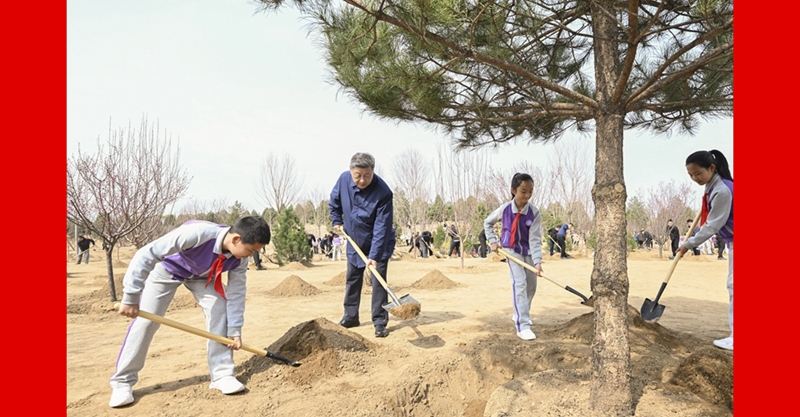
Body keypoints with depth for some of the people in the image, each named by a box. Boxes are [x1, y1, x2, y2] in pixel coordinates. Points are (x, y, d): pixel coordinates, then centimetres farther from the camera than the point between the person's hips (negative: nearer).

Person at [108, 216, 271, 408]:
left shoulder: (240, 257, -26)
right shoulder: (197, 233, -46)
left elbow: (237, 291, -14)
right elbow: (146, 254, -40)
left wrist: (234, 330, -14)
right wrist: (130, 297, -37)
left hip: (202, 274, 4)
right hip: (167, 267, -4)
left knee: (219, 311, -13)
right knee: (146, 320, -8)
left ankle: (222, 375, -2)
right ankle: (122, 382, 9)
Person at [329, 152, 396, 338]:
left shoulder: (383, 192, -31)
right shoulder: (344, 179, -15)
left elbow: (381, 227, -31)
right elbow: (334, 201, 8)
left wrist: (374, 255, -34)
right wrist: (337, 221, 9)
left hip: (379, 244, -5)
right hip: (354, 242, 5)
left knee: (378, 281, -7)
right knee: (352, 280, 14)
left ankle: (380, 322, 3)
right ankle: (350, 317, 28)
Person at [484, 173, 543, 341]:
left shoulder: (534, 212, -18)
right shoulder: (504, 209, -17)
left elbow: (535, 239, -22)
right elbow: (487, 223, 2)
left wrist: (537, 262, -32)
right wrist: (493, 241, -8)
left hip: (528, 251, 3)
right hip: (511, 250, -3)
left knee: (531, 286, 11)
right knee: (520, 284, -18)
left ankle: (520, 316, 34)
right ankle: (522, 326, -19)